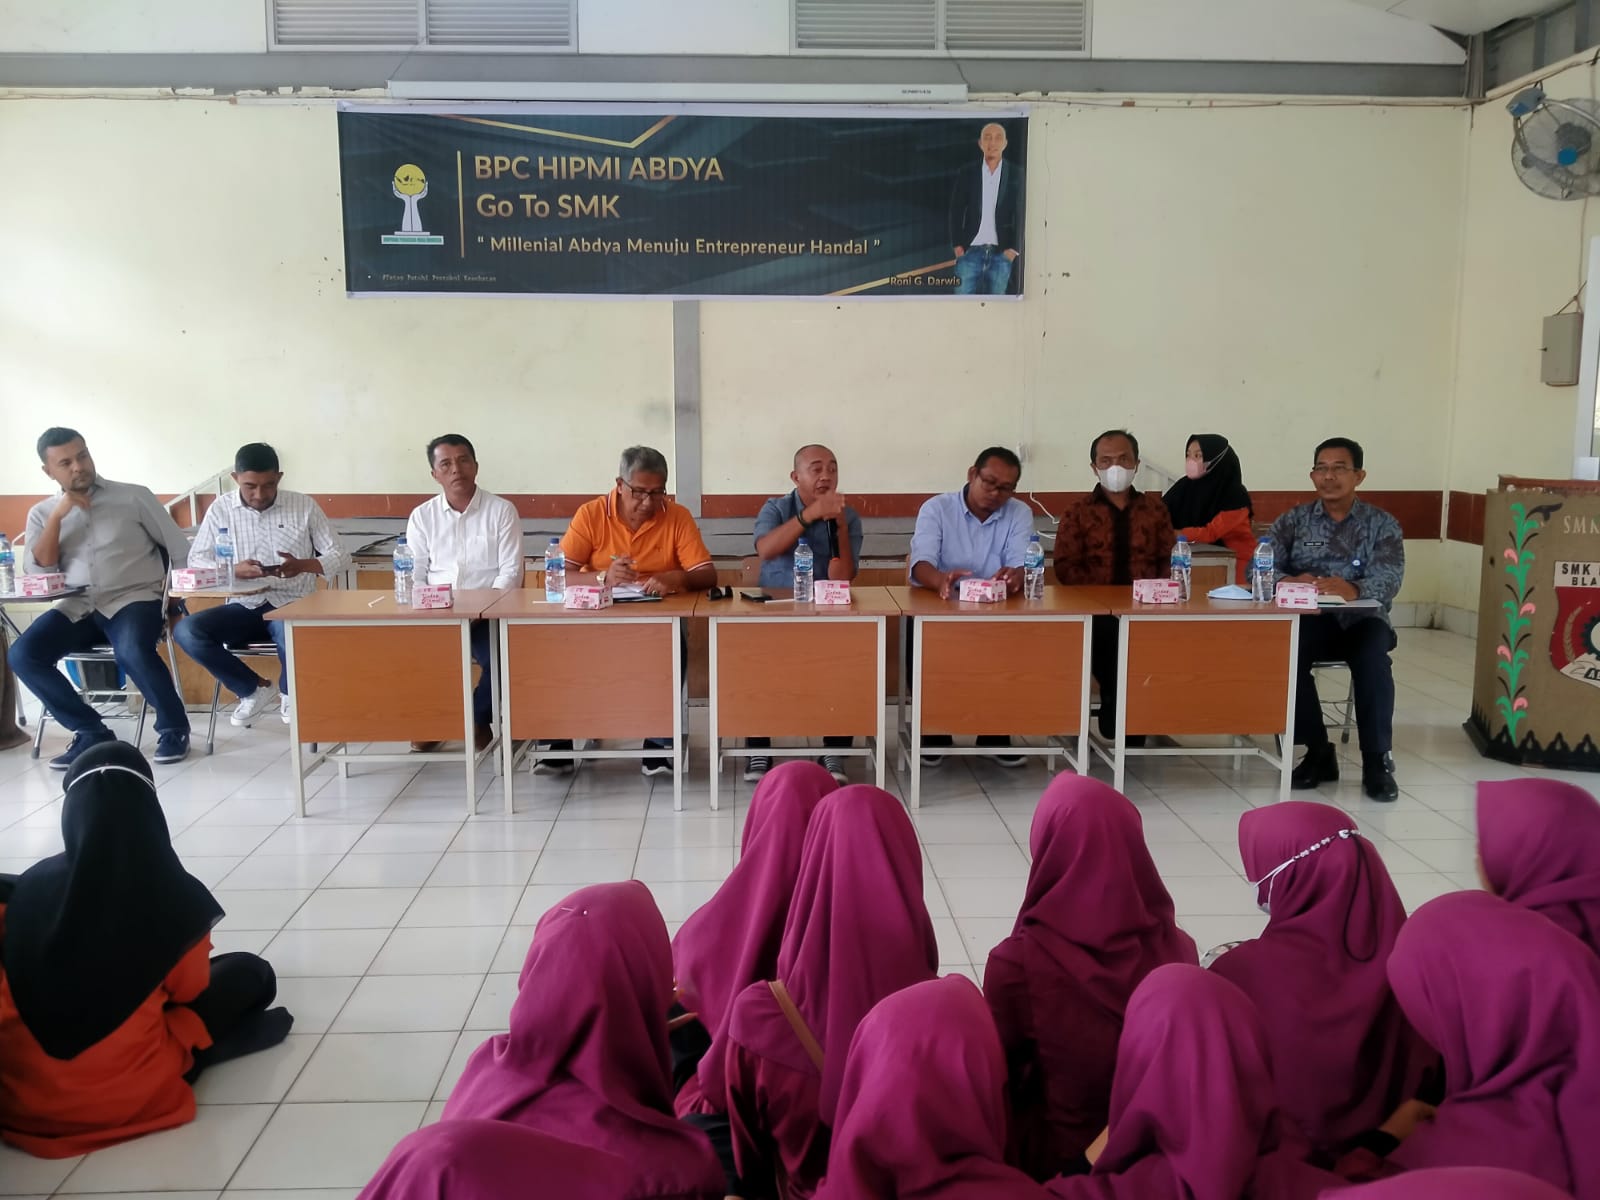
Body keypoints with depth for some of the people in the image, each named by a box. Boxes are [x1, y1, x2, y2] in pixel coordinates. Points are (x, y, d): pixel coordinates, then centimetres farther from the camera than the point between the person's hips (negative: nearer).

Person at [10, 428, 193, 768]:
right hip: (77, 606, 4)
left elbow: (181, 552, 7)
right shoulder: (41, 513, 13)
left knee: (132, 651, -35)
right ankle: (91, 732, -7)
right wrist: (58, 517, -5)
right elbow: (37, 574, 1)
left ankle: (173, 727, -10)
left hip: (133, 598, -4)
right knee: (23, 654, -22)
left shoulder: (134, 496, 5)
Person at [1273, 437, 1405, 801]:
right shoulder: (1293, 520, 12)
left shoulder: (1383, 524, 8)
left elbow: (1389, 579, -9)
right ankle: (1318, 752, -15)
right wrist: (1289, 582, -26)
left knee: (1372, 657, -34)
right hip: (1308, 620, 1)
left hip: (1361, 619, -1)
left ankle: (1376, 761, -22)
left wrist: (1353, 588, -33)